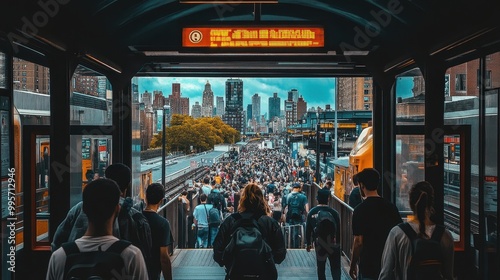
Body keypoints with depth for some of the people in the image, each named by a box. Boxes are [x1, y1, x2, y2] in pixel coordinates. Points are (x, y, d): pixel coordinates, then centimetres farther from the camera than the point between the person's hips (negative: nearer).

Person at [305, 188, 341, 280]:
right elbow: (338, 230, -7)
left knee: (320, 267, 15)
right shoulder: (334, 212, -14)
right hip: (333, 244, -2)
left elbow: (308, 229, -2)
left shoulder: (311, 212, -7)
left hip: (319, 244, 2)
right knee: (335, 267, 7)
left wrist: (308, 243, 9)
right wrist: (338, 242, 7)